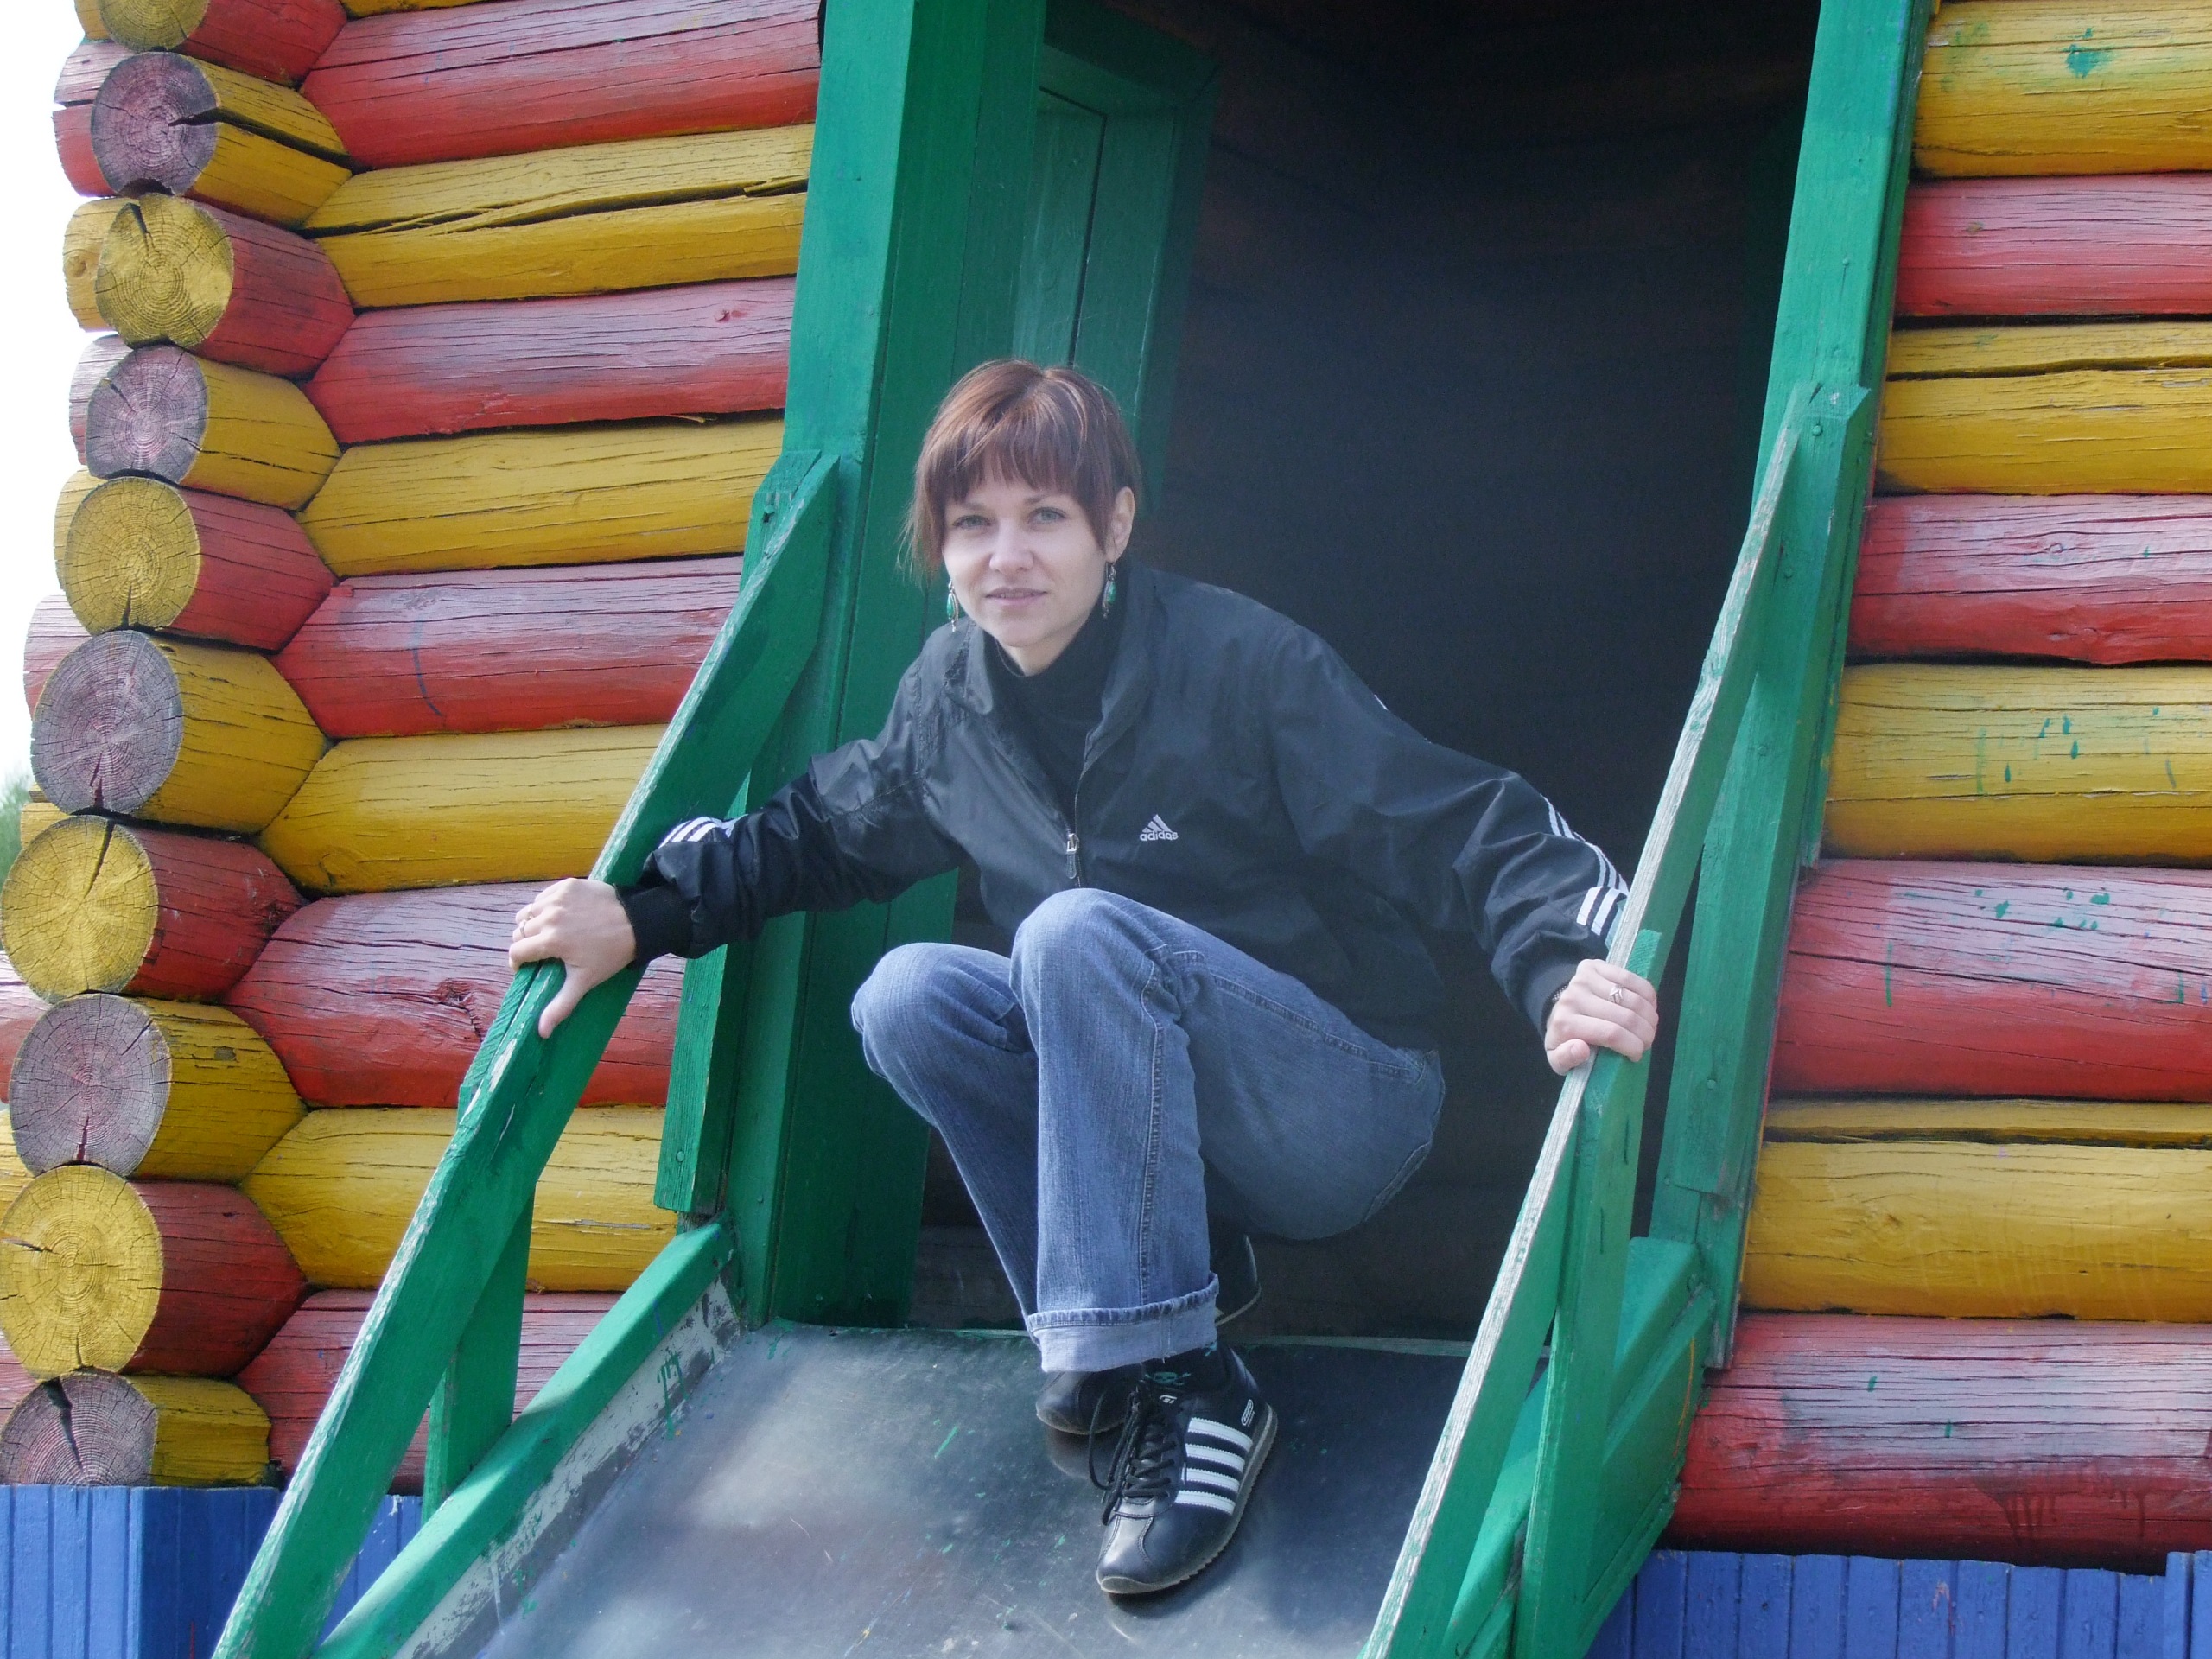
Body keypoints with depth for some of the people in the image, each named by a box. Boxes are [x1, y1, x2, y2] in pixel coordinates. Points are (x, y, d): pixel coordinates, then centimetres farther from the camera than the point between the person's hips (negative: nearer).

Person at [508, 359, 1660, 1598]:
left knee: (1079, 929, -30)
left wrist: (1569, 960, -41)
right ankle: (1106, 1351, -10)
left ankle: (1181, 1381, -30)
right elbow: (823, 832, 16)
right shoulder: (952, 694, 1)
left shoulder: (1242, 663, -18)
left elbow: (1470, 832, -22)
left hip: (1352, 1113, -6)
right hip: (1168, 1126, 6)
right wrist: (642, 914, 1)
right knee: (908, 997, -17)